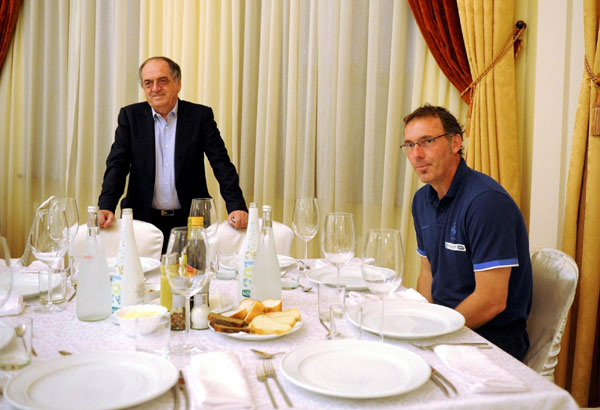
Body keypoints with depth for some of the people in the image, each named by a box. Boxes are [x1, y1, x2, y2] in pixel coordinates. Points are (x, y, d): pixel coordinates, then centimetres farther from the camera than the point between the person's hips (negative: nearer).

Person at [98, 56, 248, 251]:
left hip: (188, 220, 0)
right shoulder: (130, 116, 6)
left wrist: (237, 206, -16)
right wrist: (106, 207, -15)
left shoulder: (200, 116, 2)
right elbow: (117, 165, 1)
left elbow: (221, 164, -3)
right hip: (143, 219, 1)